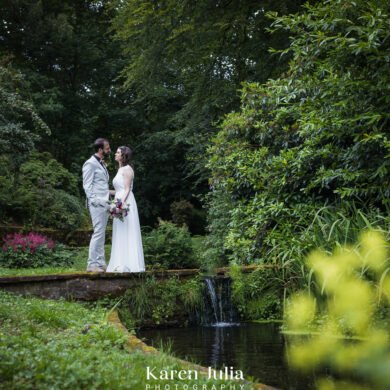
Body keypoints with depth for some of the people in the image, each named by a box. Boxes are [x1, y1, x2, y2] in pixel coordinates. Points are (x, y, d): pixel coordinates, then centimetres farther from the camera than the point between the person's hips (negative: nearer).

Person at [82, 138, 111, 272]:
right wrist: (95, 201, -18)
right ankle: (92, 264, -9)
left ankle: (100, 263, 12)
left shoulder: (102, 163, 20)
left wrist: (109, 193, 14)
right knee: (98, 232, -12)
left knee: (101, 234, 9)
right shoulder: (90, 163, -7)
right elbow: (87, 185, -11)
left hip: (104, 203, 9)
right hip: (96, 204, -9)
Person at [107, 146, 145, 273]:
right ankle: (121, 264, 9)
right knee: (120, 234, 7)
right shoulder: (120, 169, 20)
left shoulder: (127, 169, -7)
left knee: (126, 233, -10)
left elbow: (127, 189, -15)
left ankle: (128, 264, -9)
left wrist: (122, 203, -24)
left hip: (126, 203, -10)